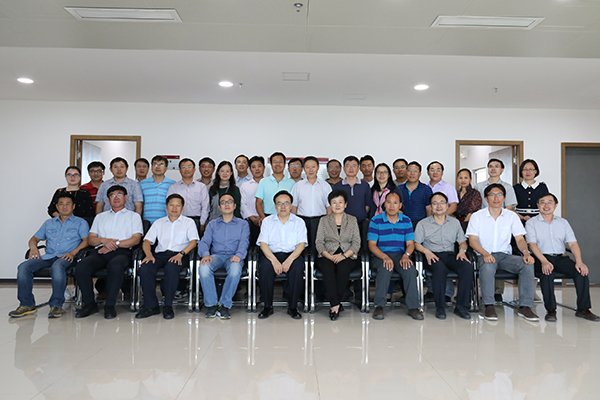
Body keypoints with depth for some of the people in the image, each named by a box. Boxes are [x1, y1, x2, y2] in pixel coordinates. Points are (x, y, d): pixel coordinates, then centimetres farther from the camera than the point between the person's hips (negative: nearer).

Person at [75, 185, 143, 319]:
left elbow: (136, 239, 5)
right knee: (81, 267, -29)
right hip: (100, 251, 3)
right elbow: (91, 239, 20)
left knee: (115, 266, -39)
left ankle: (110, 305, -25)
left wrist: (115, 244, -8)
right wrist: (104, 240, -3)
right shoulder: (100, 217, 31)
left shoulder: (134, 216, 20)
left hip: (121, 251, -3)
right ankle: (89, 304, -14)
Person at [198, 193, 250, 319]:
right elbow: (204, 242, 9)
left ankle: (225, 305, -24)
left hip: (233, 256, -2)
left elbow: (244, 242, 1)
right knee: (203, 268, -33)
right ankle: (211, 304, -19)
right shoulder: (212, 224, 22)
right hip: (216, 256, 2)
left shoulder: (243, 224, 17)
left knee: (235, 269, -38)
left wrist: (238, 255, -22)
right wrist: (205, 254, -16)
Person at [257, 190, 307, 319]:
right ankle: (268, 306, -14)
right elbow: (263, 243, -1)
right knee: (265, 267, -32)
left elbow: (301, 244, -2)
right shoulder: (267, 221, 12)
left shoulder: (299, 222, 11)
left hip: (292, 254, 0)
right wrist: (274, 260, -19)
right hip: (271, 254, 0)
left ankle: (292, 307, -16)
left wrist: (289, 260, -20)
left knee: (298, 267, -33)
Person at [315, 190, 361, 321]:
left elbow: (356, 243, 5)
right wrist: (330, 256, -13)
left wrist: (343, 256, -12)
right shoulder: (324, 220, 13)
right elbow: (319, 242, 4)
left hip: (347, 257, 0)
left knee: (343, 267, -34)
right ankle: (335, 304, -30)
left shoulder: (352, 220, 13)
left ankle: (333, 304, -24)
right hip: (327, 256, 0)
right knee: (327, 268, -34)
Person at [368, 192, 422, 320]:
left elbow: (410, 243, 7)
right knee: (385, 269, -35)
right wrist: (385, 257, -21)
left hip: (400, 255, 2)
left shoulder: (406, 221, 10)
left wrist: (406, 255, -16)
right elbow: (372, 244, -4)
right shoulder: (376, 221, 1)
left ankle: (413, 307, -20)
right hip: (380, 255, -2)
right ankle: (379, 306, -24)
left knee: (410, 269, -29)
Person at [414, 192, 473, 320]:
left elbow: (462, 242, 20)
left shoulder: (455, 222, 19)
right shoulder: (423, 224, 10)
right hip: (432, 256, -3)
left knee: (467, 266, -29)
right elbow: (416, 243, 5)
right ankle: (440, 307, -25)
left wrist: (462, 250, -3)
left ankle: (461, 306, -20)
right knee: (440, 269, -38)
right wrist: (426, 251, -14)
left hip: (450, 254, 3)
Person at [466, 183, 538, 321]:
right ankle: (489, 306, -27)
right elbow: (472, 240, -5)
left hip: (505, 255, 3)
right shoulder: (477, 216, 3)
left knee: (527, 264, -26)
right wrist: (485, 254, -24)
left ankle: (525, 306, -20)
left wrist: (526, 252, -17)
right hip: (485, 255, -3)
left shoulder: (511, 216, 11)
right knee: (488, 266, -37)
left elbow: (520, 239, 6)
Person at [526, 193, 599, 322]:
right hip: (541, 258, -3)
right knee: (547, 274, -34)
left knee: (581, 271, -23)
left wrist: (579, 261, -12)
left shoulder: (563, 222, 16)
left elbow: (573, 243, 7)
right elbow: (532, 244, -8)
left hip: (560, 257, 4)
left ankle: (583, 309, -12)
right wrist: (544, 262, -24)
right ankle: (550, 310, -23)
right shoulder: (531, 222, 4)